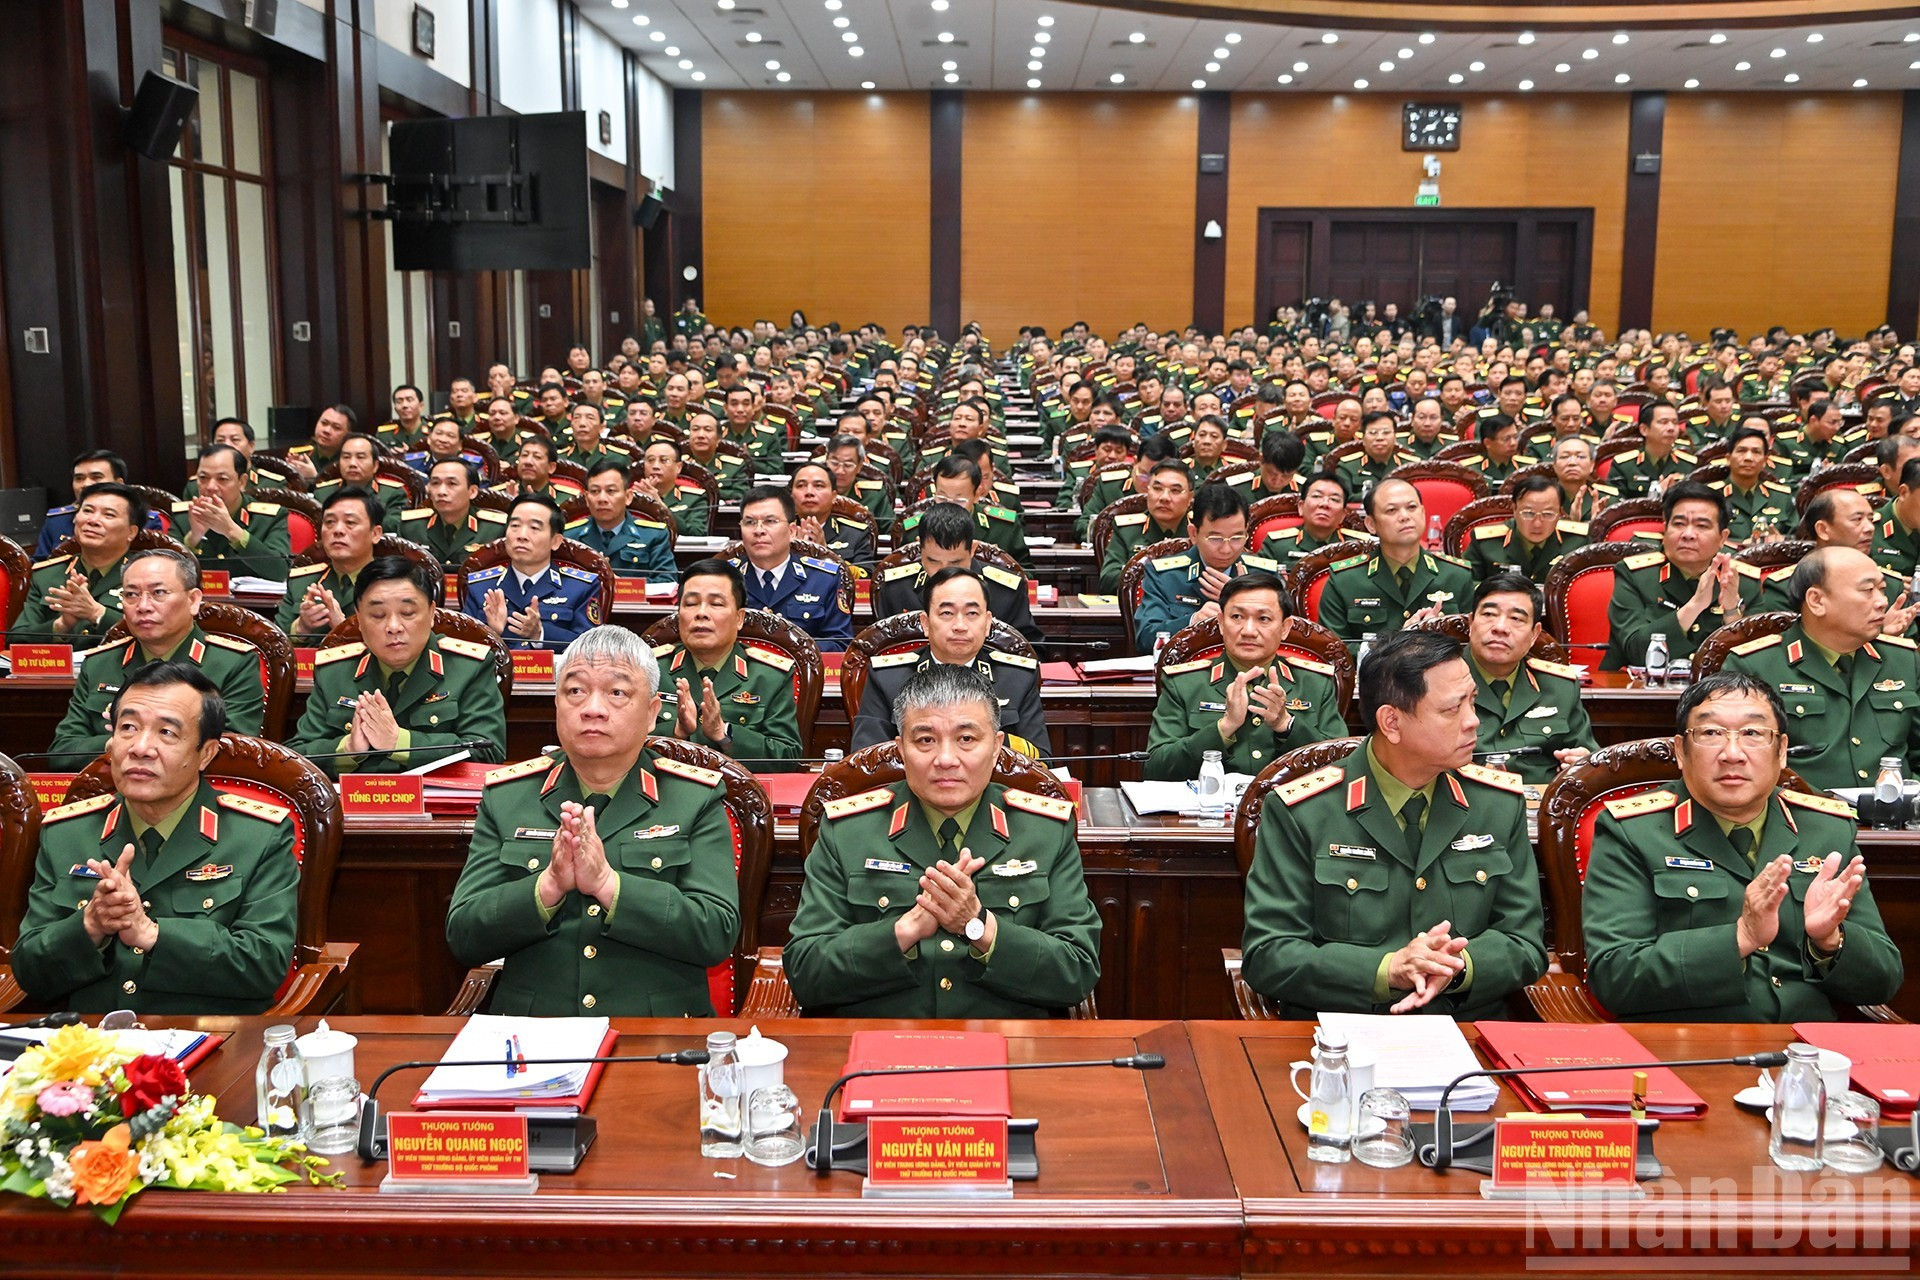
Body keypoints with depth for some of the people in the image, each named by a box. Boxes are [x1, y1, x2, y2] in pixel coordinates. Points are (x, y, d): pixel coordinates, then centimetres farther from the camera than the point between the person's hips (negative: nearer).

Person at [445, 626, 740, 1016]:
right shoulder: (506, 797, 11)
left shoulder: (696, 800, 7)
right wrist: (550, 885, -12)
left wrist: (607, 883, -14)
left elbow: (718, 934, -4)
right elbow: (462, 936, 4)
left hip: (659, 1028, 0)